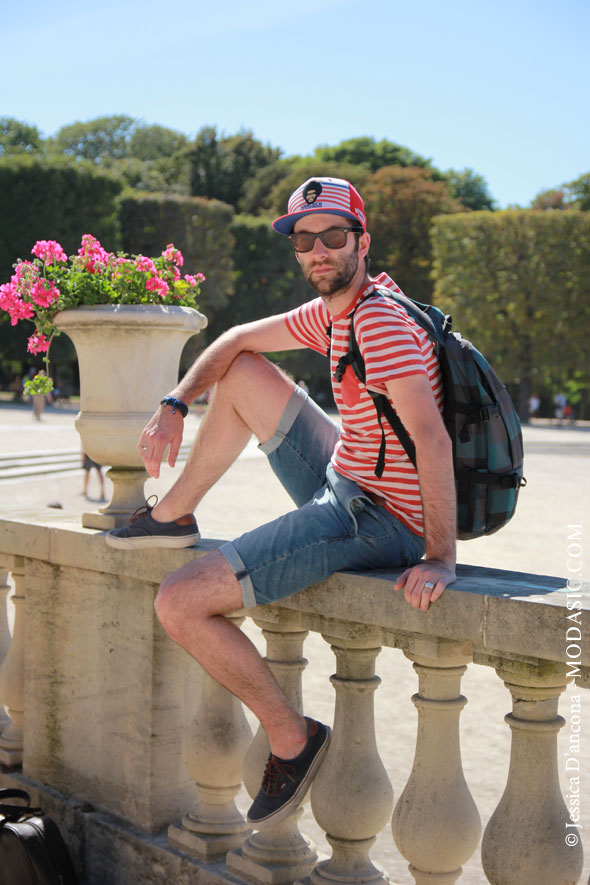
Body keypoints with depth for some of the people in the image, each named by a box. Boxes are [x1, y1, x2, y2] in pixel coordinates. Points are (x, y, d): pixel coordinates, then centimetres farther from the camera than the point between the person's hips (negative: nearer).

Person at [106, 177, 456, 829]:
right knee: (244, 373, 21)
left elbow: (432, 437, -30)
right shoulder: (333, 309, 9)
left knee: (178, 605, -14)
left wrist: (439, 557, -34)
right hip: (344, 483, 10)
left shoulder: (379, 319, -21)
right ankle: (173, 516, 31)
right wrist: (173, 406, 7)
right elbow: (238, 340, 19)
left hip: (377, 519, -10)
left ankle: (291, 737, 2)